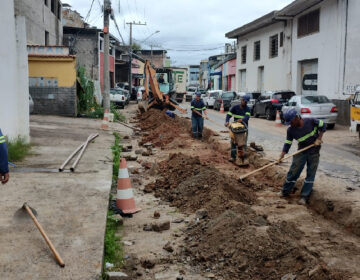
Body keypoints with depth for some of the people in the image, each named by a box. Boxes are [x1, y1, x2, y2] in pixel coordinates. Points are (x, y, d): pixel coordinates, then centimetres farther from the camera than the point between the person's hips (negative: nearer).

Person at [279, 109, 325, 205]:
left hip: (314, 151, -1)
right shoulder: (290, 130, -12)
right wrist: (281, 156, -21)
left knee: (310, 174, 0)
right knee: (293, 171, 0)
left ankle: (304, 197, 7)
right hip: (301, 151, 1)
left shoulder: (311, 121, -18)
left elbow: (322, 125, -2)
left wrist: (319, 138, -10)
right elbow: (287, 144, -9)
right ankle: (285, 192, 16)